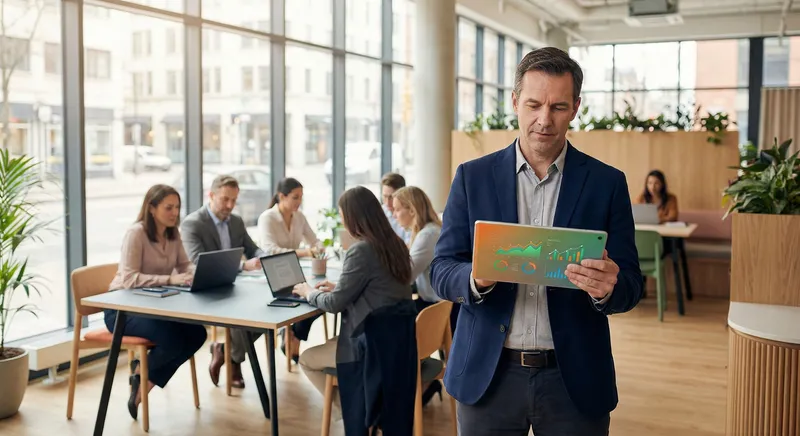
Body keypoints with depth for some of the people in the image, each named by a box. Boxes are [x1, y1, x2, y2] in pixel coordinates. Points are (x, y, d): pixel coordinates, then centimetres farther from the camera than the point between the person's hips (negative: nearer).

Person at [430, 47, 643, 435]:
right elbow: (441, 271, -1)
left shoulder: (607, 183, 0)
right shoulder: (473, 176, 1)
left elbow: (631, 286, -1)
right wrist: (477, 277, -23)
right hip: (488, 375, 0)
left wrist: (607, 288, -24)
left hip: (574, 379, 0)